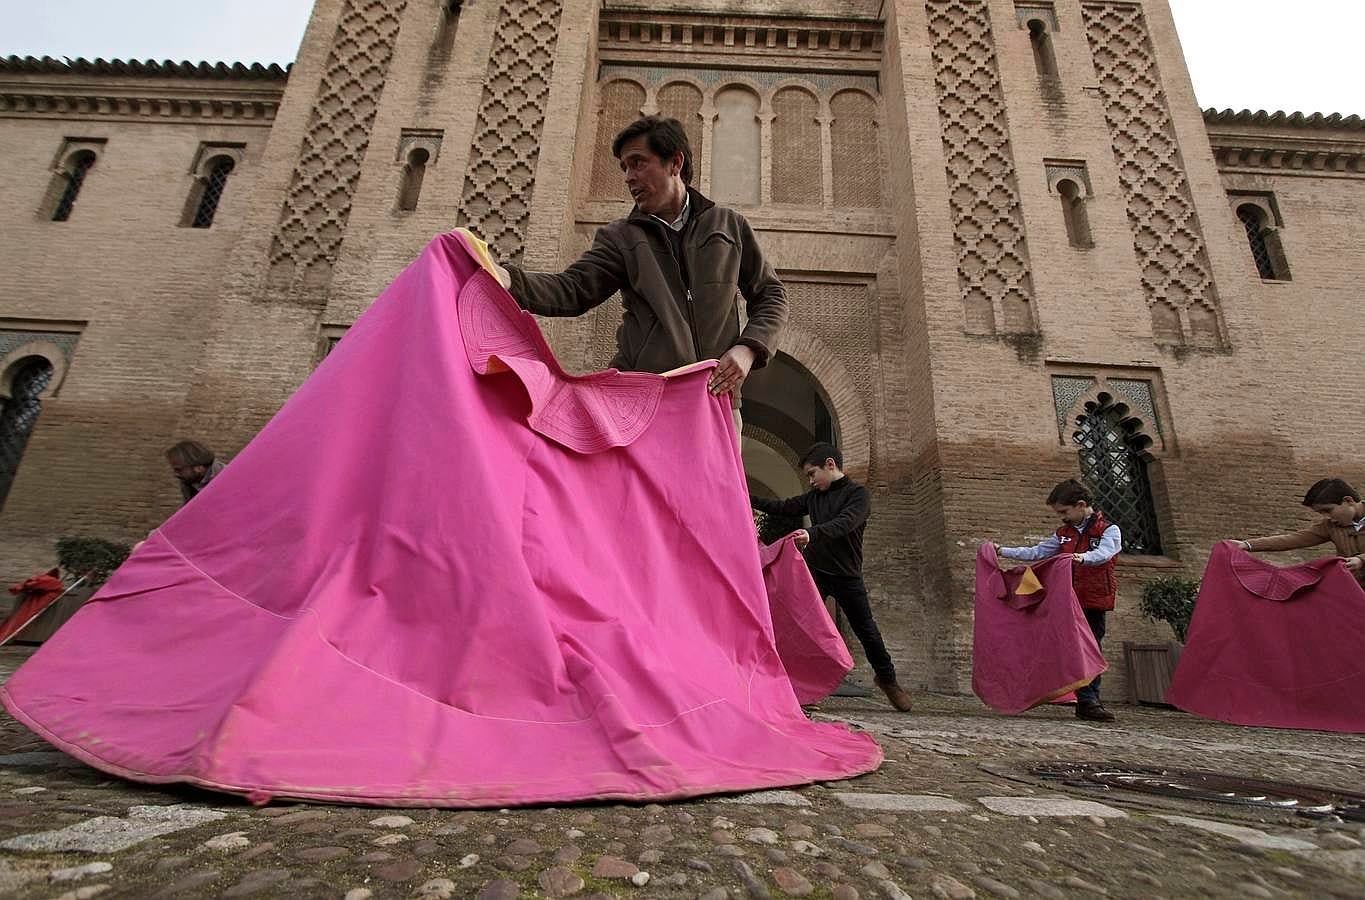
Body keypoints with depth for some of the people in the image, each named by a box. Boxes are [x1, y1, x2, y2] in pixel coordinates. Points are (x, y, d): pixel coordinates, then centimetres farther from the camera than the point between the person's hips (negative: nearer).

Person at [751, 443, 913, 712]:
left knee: (866, 629, 6)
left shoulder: (857, 493, -11)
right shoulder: (814, 496, 8)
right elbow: (783, 507, 14)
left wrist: (812, 534, -45)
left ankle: (887, 679, 27)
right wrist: (749, 499, 6)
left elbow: (844, 523, -28)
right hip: (815, 572, 4)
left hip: (847, 576, -4)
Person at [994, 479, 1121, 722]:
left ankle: (1089, 702, 9)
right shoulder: (1064, 534, 16)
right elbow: (1035, 553, 18)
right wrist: (1003, 551, 10)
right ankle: (1088, 701, -3)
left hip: (1094, 602, -3)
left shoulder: (1109, 530, 1)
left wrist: (1082, 558, -41)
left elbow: (1103, 553, -20)